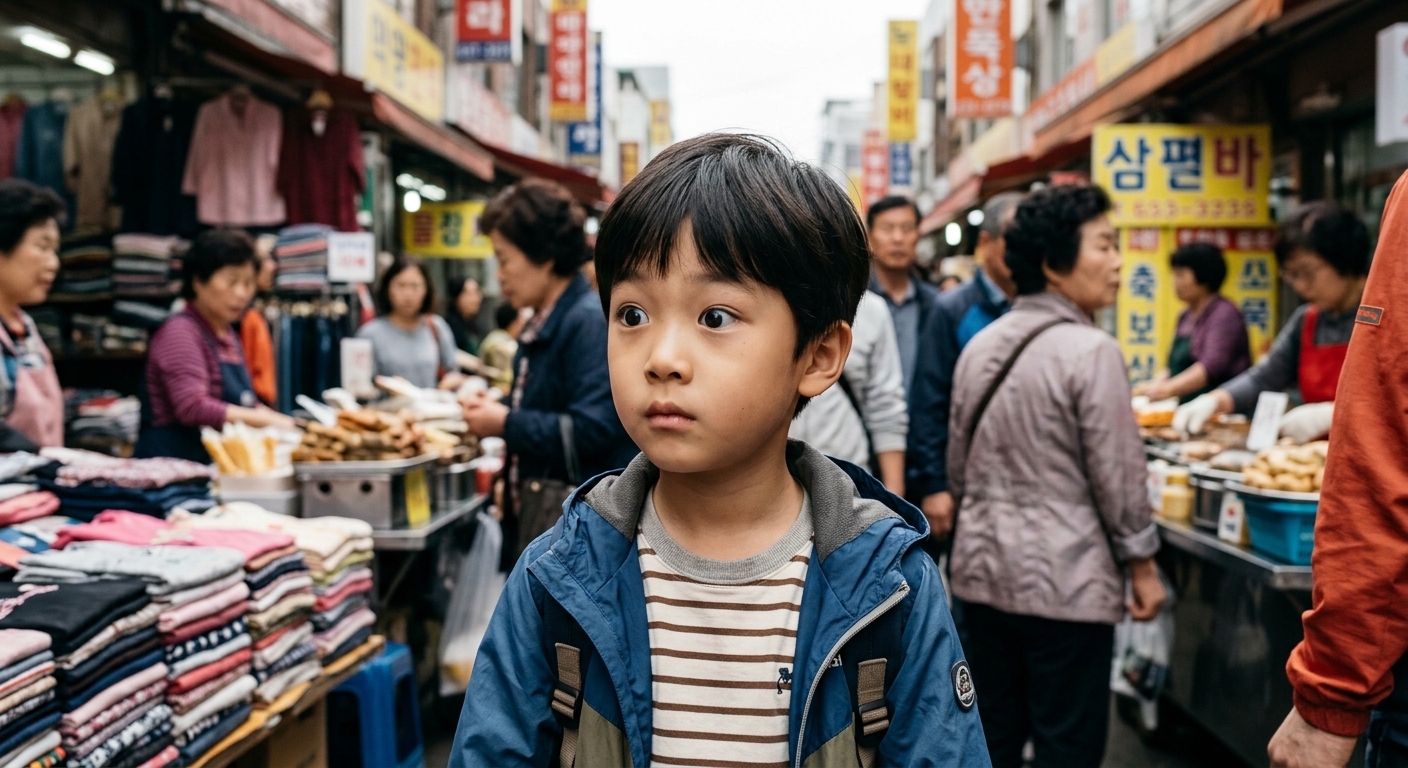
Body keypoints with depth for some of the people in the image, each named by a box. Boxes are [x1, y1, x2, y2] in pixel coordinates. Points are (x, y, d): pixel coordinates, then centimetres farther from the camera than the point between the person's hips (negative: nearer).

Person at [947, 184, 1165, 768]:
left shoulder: (980, 346, 6)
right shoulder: (1091, 351, -15)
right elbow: (1117, 472, -12)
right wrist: (1142, 565, -1)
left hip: (983, 569, 7)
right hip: (1065, 580, -7)